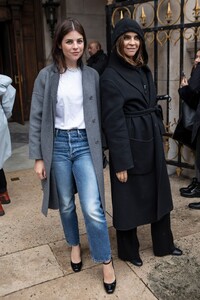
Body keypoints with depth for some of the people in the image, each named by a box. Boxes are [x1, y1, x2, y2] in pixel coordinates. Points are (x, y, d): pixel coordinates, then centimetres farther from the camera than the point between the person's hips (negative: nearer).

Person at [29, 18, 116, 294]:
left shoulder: (92, 75, 3)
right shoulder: (46, 76, -1)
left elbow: (98, 113, 8)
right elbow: (37, 118, 0)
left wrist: (100, 148, 8)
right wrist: (38, 157, -3)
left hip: (85, 144, 0)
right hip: (58, 145, 1)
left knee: (93, 208, -8)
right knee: (66, 204, 14)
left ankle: (106, 261, 12)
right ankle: (75, 245, 40)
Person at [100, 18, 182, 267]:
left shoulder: (144, 71, 10)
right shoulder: (110, 76, -13)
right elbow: (112, 122, -17)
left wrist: (158, 136, 13)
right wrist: (121, 162, -17)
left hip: (152, 142, 8)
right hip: (130, 145, -8)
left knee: (159, 194, 17)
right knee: (129, 199, 7)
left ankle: (163, 244, 37)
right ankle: (129, 250, 30)